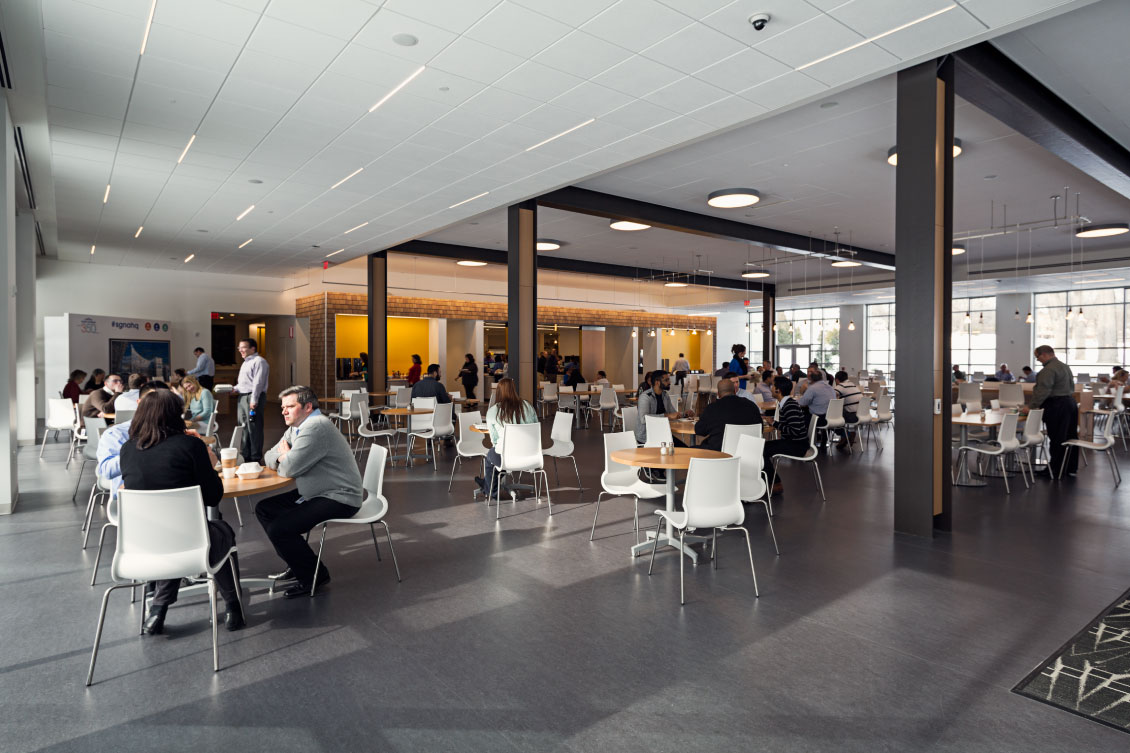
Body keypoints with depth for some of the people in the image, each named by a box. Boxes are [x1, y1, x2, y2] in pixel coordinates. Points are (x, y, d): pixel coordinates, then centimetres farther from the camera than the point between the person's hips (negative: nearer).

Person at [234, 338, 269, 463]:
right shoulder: (245, 363, 22)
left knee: (254, 429, -7)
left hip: (253, 397, -10)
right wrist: (235, 389, 9)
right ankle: (245, 456, 21)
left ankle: (255, 459, -3)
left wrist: (254, 400, -21)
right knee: (243, 428, 13)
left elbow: (258, 382, -16)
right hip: (242, 397, 10)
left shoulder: (259, 361, -9)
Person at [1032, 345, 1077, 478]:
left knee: (1057, 440, -3)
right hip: (1071, 403, 10)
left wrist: (1032, 406, -16)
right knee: (1070, 437, 13)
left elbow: (1043, 391, -21)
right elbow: (1072, 386, 21)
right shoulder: (1065, 366, 16)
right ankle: (1071, 468, 20)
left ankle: (1054, 470, 3)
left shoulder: (1049, 370, -16)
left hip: (1057, 406, -10)